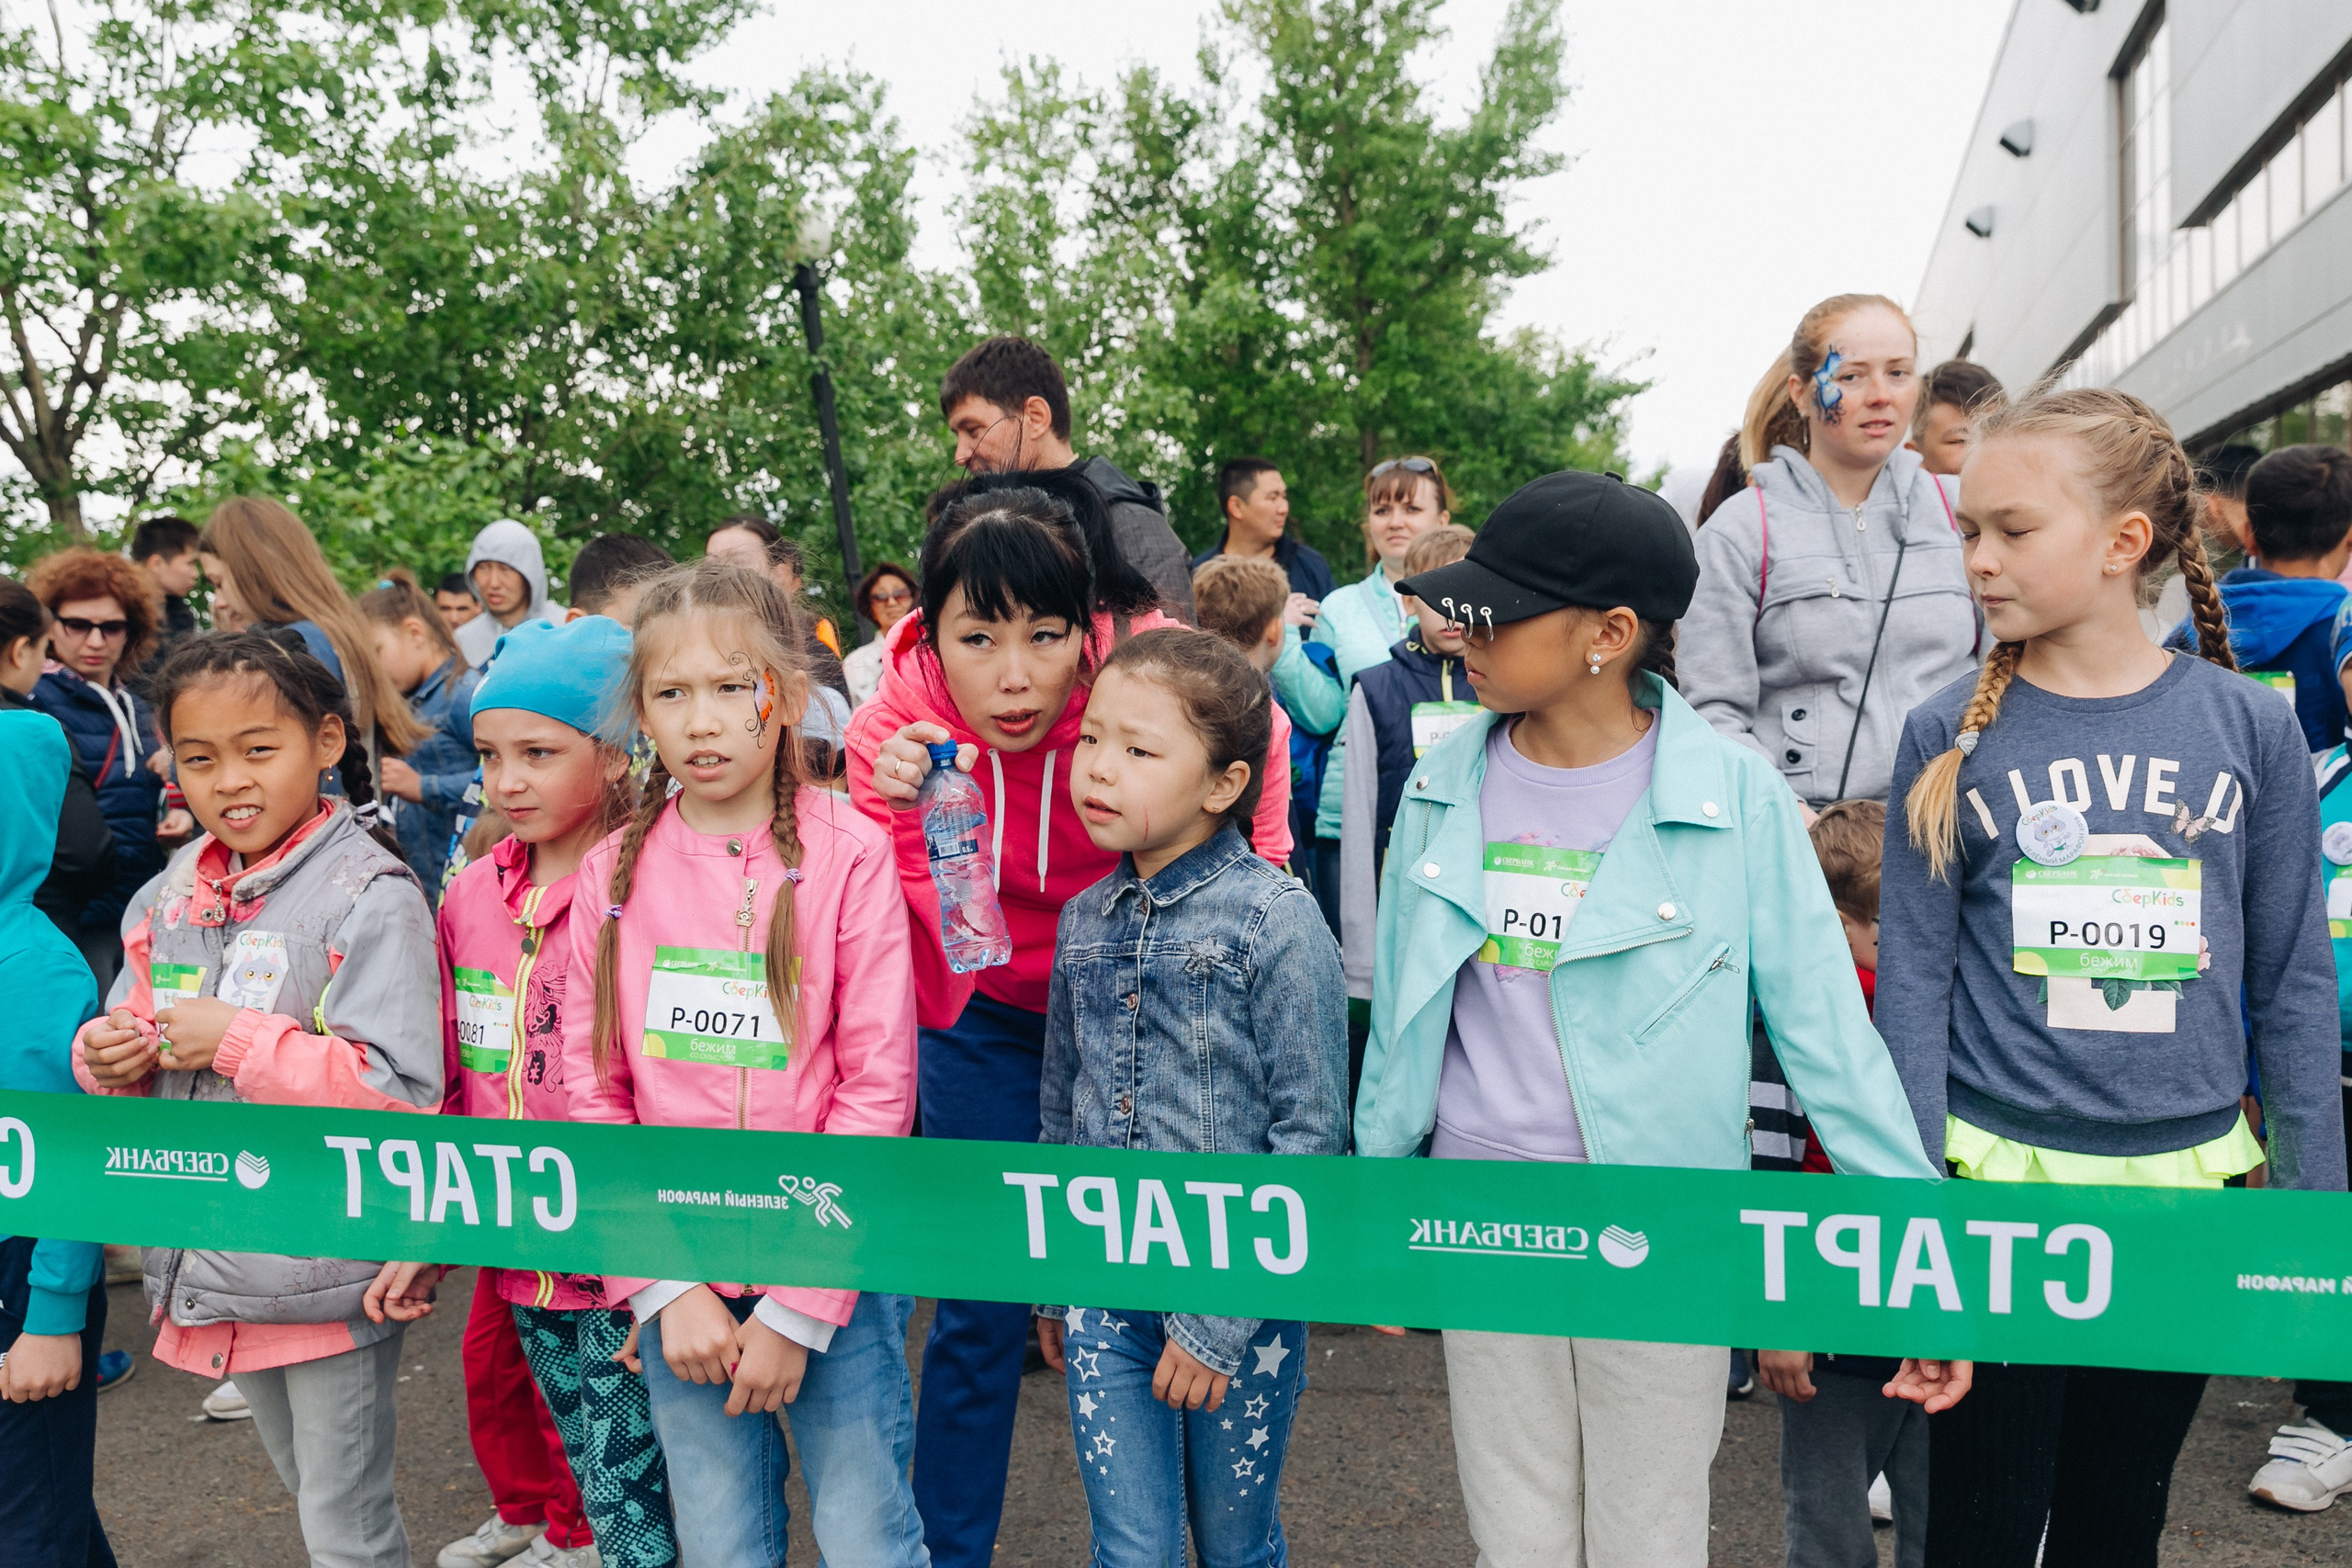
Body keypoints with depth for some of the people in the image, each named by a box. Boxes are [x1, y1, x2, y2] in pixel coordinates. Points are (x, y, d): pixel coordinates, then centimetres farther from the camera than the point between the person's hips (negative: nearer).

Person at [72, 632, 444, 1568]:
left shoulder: (368, 895, -17)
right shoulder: (169, 897, 5)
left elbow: (403, 1090, -24)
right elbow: (131, 1043, 15)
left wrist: (240, 1040, -25)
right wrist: (108, 1056, -7)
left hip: (331, 1267, -7)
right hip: (217, 1265, 7)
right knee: (307, 1491, 26)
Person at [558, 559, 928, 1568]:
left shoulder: (846, 853, -9)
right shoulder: (614, 872, 1)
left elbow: (878, 1088, -10)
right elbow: (591, 1093, 2)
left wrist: (796, 1308, -12)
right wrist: (664, 1287, -7)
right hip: (678, 1279, 3)